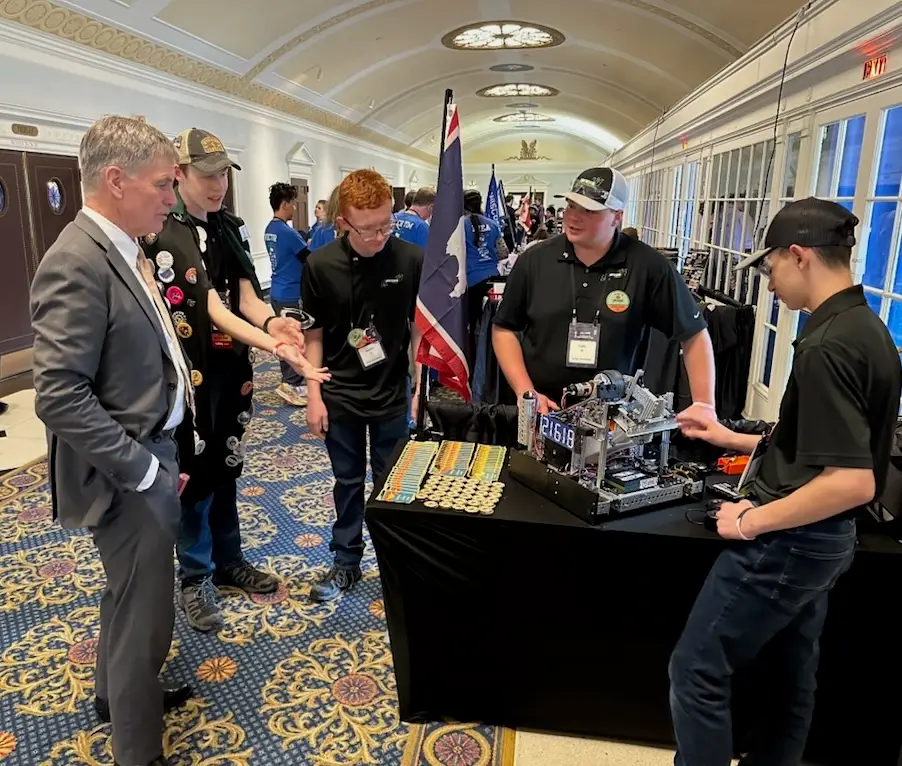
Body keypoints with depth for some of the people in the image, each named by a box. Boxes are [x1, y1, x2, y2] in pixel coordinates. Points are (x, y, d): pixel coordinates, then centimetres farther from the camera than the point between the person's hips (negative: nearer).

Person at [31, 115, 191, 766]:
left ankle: (119, 691, 51)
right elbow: (61, 398, -26)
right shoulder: (77, 263, -22)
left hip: (151, 453, 10)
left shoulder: (124, 250, 6)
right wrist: (147, 471, -23)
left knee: (129, 598, 27)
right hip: (128, 474, -10)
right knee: (145, 615, 5)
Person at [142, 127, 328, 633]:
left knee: (226, 468, 19)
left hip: (232, 368, 7)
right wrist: (274, 346, -38)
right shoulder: (165, 237, -17)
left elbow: (246, 295, -2)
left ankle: (229, 561, 36)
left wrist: (272, 321, -25)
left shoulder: (231, 227, 7)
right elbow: (211, 309, -26)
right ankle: (196, 578, 25)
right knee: (196, 476, 6)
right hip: (192, 375, -7)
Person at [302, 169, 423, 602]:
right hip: (340, 396, 1)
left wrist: (420, 387, -3)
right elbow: (314, 334, -2)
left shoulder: (412, 260, -11)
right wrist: (314, 395, -3)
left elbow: (418, 327, -2)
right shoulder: (320, 265, -10)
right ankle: (346, 561, 33)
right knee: (347, 483, 16)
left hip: (392, 395, 0)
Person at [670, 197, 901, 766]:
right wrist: (734, 439, 16)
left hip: (788, 542, -10)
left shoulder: (827, 345, -24)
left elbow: (853, 481, -29)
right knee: (793, 676, 21)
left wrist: (752, 521, -20)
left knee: (698, 672, 3)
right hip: (820, 539, 10)